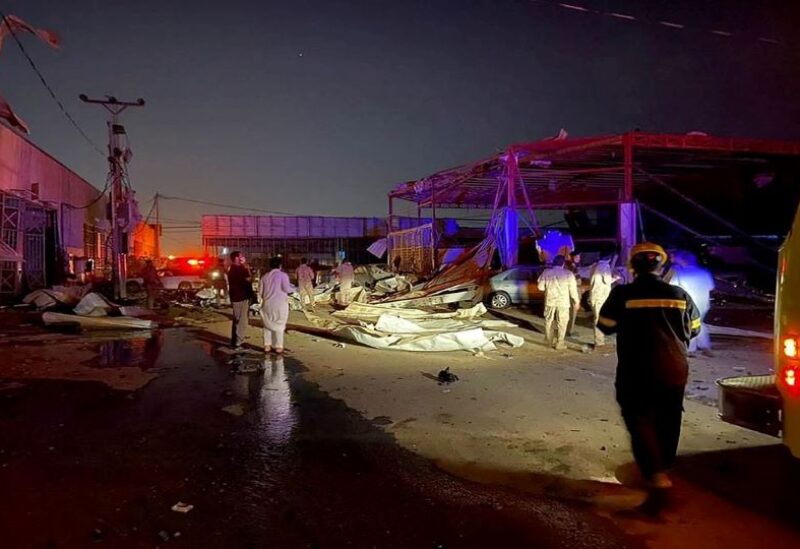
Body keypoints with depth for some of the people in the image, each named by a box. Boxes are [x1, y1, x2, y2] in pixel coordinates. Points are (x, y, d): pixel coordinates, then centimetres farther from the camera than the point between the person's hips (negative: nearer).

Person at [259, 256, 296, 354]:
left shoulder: (265, 276, 8)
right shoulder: (283, 275, -6)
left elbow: (260, 292, 8)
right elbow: (286, 288, -16)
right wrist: (294, 289, 4)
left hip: (267, 304, 4)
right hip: (280, 304, -4)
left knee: (268, 324, 13)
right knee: (279, 325, 4)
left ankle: (267, 346, 14)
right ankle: (278, 347, 5)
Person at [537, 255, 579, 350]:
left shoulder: (546, 272, -3)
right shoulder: (568, 274, -8)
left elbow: (541, 287, 1)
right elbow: (573, 290, -5)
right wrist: (576, 302, 8)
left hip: (550, 301, 2)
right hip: (563, 302, -2)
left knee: (548, 320, 18)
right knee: (562, 323, 7)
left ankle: (549, 339, 30)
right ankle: (559, 343, 9)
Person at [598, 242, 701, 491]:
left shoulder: (622, 294, -10)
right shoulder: (679, 295, 0)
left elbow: (605, 326, -2)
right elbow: (693, 329, 11)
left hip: (636, 371, -3)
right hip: (674, 369, 4)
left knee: (640, 419, 7)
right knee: (667, 420, 19)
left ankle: (655, 472, -4)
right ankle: (664, 466, 33)